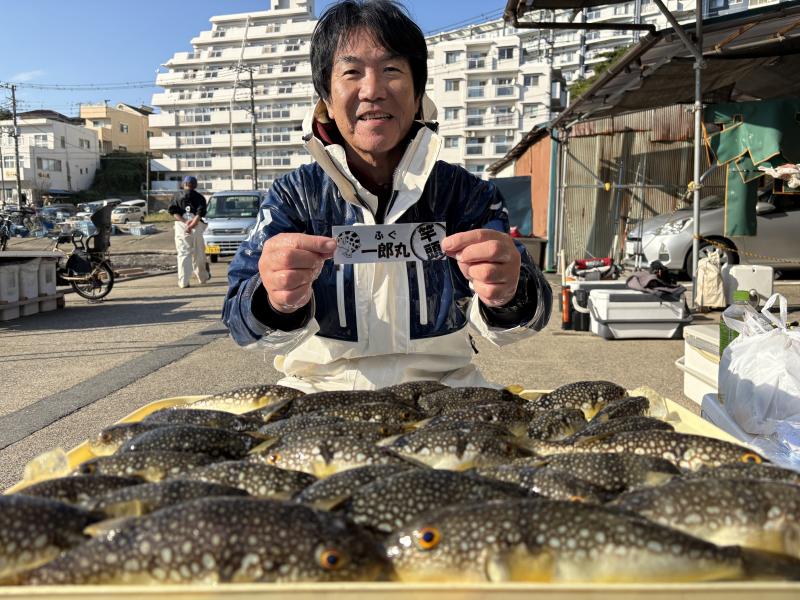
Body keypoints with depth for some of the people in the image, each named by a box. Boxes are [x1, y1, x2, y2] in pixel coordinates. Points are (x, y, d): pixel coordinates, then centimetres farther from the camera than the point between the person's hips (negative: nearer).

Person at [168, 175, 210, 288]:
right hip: (197, 227, 0)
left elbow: (172, 211, -6)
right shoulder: (200, 197, 6)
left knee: (183, 254, 0)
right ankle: (203, 277, 29)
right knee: (198, 254, 14)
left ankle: (183, 281, -8)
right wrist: (192, 225, -15)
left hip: (181, 226, 0)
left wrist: (184, 221, -12)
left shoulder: (178, 197, 10)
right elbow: (200, 213, -10)